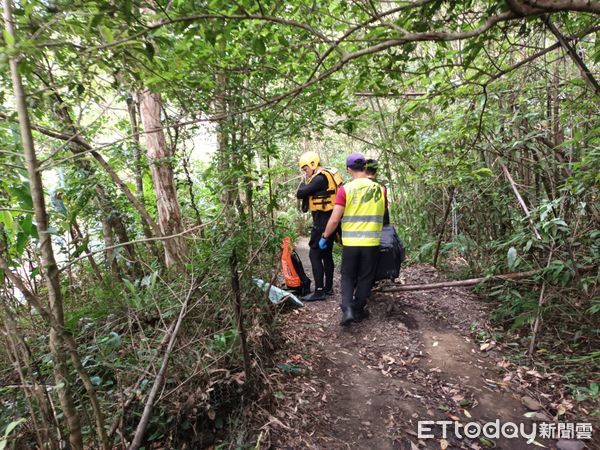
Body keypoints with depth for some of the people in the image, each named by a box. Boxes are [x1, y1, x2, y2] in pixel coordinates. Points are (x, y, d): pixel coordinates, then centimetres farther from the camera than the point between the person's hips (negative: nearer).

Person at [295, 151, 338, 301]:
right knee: (326, 254, 15)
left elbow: (300, 194, -16)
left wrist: (303, 183, 2)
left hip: (322, 220, -10)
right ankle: (328, 287, 24)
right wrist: (307, 183, 7)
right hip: (328, 219, 10)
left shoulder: (319, 178, -16)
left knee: (314, 254, -7)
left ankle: (319, 291, -4)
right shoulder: (325, 176, 15)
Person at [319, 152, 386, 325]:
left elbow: (334, 219, -12)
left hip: (350, 242, -1)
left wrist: (325, 237, 2)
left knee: (347, 277, 16)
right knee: (365, 278, 16)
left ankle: (347, 309, 1)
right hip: (372, 242, 2)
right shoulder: (380, 189, -1)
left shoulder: (345, 189, -10)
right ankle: (358, 311, 26)